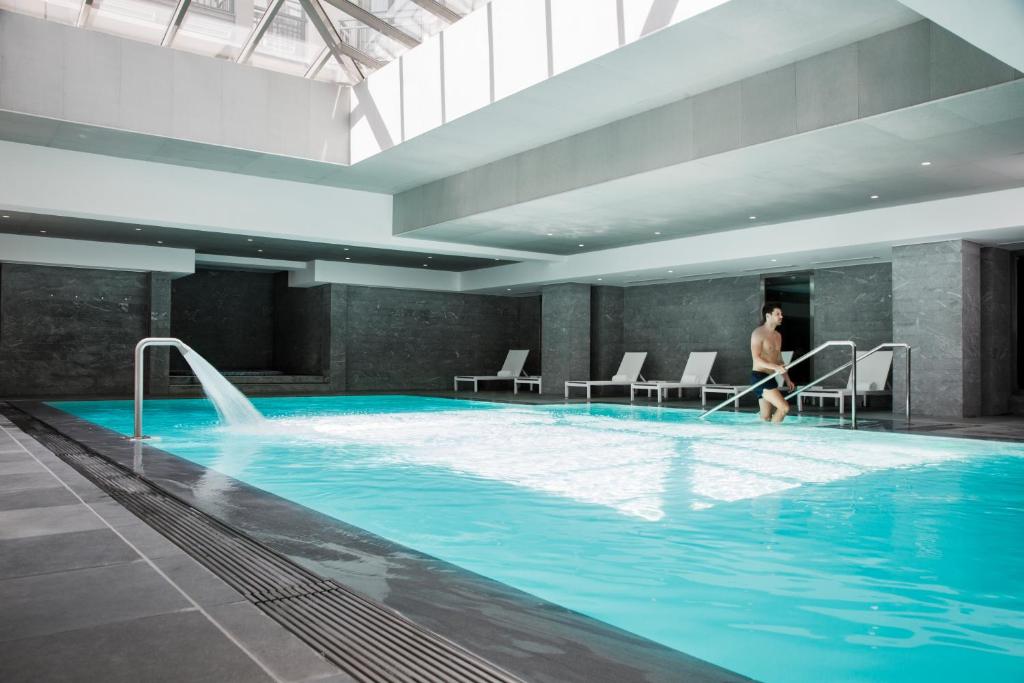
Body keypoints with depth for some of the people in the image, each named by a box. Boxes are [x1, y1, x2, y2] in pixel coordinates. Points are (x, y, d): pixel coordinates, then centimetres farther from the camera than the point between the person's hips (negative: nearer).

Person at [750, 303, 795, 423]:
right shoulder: (758, 333, -10)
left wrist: (787, 379, 18)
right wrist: (775, 367, -29)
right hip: (759, 376, -9)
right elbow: (756, 358, -18)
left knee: (766, 416, 7)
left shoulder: (778, 336, 17)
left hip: (769, 378, 9)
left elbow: (779, 359, 23)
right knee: (784, 407, -16)